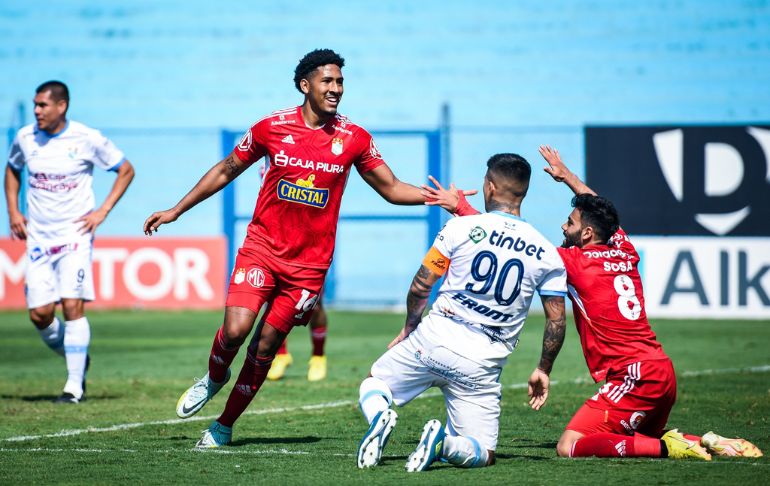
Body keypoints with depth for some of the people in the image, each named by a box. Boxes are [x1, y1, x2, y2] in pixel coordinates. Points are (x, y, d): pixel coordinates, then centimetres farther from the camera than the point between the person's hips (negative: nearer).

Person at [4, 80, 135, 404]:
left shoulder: (88, 139, -7)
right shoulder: (25, 138, 2)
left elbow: (126, 170, 4)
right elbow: (12, 169, 24)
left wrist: (102, 212, -4)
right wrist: (13, 211, 11)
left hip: (75, 234, -4)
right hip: (38, 237, 4)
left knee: (73, 305, -15)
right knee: (39, 313, -4)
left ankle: (75, 385, -7)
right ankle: (77, 359, 24)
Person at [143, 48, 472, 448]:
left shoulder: (354, 139, -2)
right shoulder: (272, 127, -3)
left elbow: (392, 189, 6)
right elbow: (226, 171, 10)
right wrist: (175, 211, 12)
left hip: (309, 262, 1)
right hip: (262, 246, -1)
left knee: (265, 347, 2)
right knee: (235, 329, -18)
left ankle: (224, 425, 18)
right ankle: (214, 378, 16)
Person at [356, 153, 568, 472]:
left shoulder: (461, 227, -3)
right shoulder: (546, 254, 3)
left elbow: (421, 285, 2)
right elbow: (557, 321, 7)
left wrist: (409, 329, 20)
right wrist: (543, 370, 22)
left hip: (434, 338, -1)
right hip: (482, 365, 1)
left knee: (373, 384, 23)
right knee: (483, 454, 11)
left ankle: (380, 416, -12)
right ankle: (446, 443, -23)